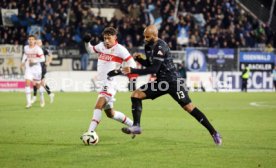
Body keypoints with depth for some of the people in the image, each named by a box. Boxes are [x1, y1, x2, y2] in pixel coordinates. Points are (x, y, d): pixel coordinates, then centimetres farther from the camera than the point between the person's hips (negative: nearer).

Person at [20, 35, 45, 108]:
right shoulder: (26, 48, 2)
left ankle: (42, 98, 40)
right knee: (27, 83, -15)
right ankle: (29, 102, -17)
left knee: (37, 84, 11)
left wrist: (34, 60, -27)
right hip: (28, 68, 3)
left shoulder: (38, 49, -15)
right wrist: (23, 61, 13)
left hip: (36, 68, -3)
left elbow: (43, 59, -18)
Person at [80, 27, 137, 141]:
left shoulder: (120, 49, -10)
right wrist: (87, 42, 7)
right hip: (101, 82, 8)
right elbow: (91, 50, 27)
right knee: (110, 113, 16)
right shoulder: (101, 46, 8)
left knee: (98, 105, -28)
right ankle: (133, 125, 32)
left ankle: (90, 132, -35)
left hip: (110, 83, -8)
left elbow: (131, 64, -10)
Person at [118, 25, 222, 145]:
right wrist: (139, 59, 0)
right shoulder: (148, 46, 6)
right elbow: (149, 64, 20)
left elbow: (154, 69, -25)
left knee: (189, 107, -11)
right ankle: (136, 126, 0)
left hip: (173, 81, -8)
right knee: (136, 95, -3)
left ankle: (214, 133, -5)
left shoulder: (161, 47, -21)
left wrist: (133, 71, -25)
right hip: (160, 81, 8)